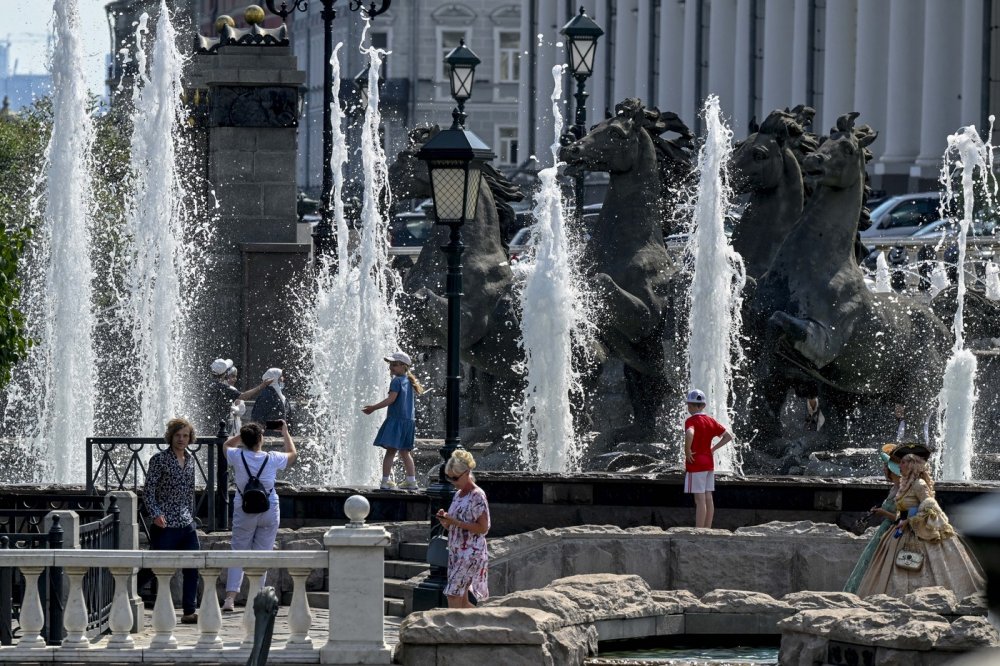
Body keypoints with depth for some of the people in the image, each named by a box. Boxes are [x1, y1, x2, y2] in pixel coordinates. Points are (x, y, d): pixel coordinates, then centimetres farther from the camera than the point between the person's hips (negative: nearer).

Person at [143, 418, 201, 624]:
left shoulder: (190, 459, 13)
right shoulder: (159, 460, -6)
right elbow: (148, 490, -9)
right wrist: (155, 514, -21)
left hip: (186, 524, 6)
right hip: (165, 525, -6)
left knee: (193, 568, 2)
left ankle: (189, 612, 7)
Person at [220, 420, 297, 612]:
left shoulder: (238, 457, -9)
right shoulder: (272, 459, -8)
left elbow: (227, 444, 16)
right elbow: (293, 454, 14)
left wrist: (245, 433, 16)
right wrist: (285, 433, 25)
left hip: (243, 512, 0)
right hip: (269, 513, 0)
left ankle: (230, 597, -10)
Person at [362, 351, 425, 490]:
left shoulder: (396, 381, -10)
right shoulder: (408, 382, 15)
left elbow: (391, 399, -17)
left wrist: (373, 407, -13)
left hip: (396, 419, -8)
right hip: (409, 420, 8)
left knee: (390, 451, -9)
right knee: (405, 452, 15)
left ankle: (385, 480, -13)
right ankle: (411, 480, 14)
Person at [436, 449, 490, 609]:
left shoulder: (477, 496, -12)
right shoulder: (458, 495, 13)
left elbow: (483, 528, -17)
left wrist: (455, 522, -21)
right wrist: (445, 520, -2)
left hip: (470, 552, -9)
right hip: (456, 551, 9)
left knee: (453, 593, -15)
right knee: (462, 598, 9)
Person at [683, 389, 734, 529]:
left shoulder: (691, 421, -13)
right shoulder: (711, 421, 9)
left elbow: (689, 434, -35)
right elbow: (728, 436, 10)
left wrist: (687, 451, -22)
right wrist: (713, 449, 8)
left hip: (696, 464, -7)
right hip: (709, 463, 7)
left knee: (700, 500, -8)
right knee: (708, 499, 9)